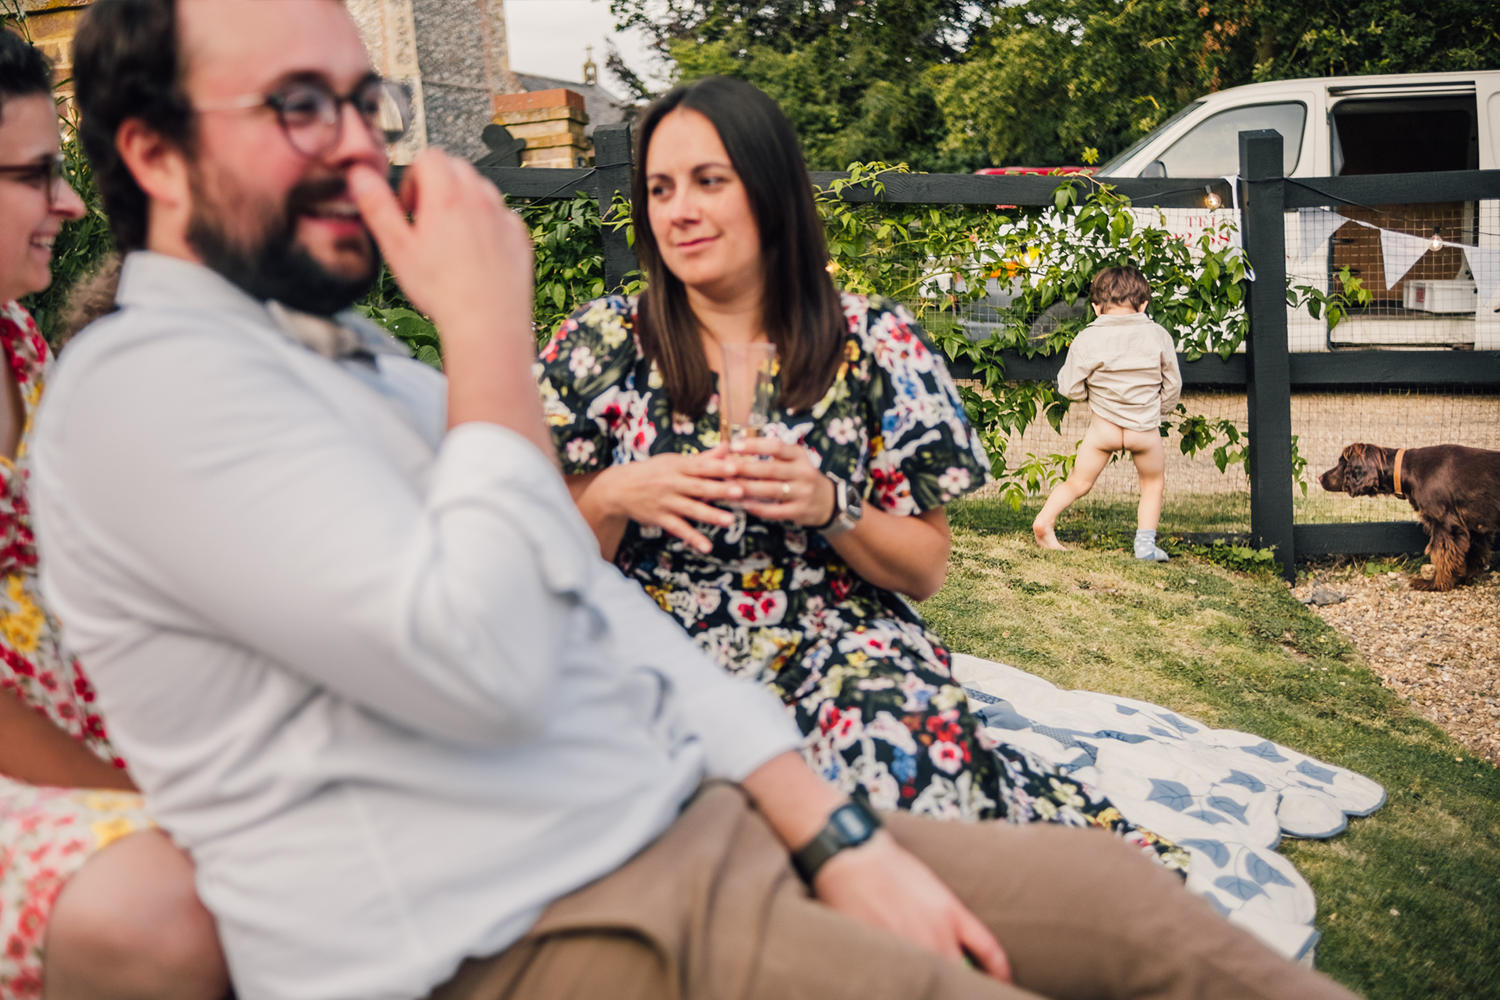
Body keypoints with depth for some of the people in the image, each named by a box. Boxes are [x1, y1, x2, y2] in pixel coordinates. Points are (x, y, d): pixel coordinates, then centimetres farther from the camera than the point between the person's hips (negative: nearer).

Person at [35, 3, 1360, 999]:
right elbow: (484, 662, -24)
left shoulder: (363, 358, 16)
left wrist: (837, 838, 2)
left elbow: (607, 617, 10)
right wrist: (490, 322, -14)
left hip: (699, 826, 8)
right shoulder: (144, 382, -12)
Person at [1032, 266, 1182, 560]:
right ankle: (1146, 543, 15)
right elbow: (1172, 387, 7)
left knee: (1078, 482, 15)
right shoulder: (1159, 336, 0)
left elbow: (1070, 389, -3)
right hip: (1145, 429, 0)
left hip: (1103, 426, 0)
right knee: (1153, 483, 21)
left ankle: (1045, 519, -2)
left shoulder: (1086, 339, -5)